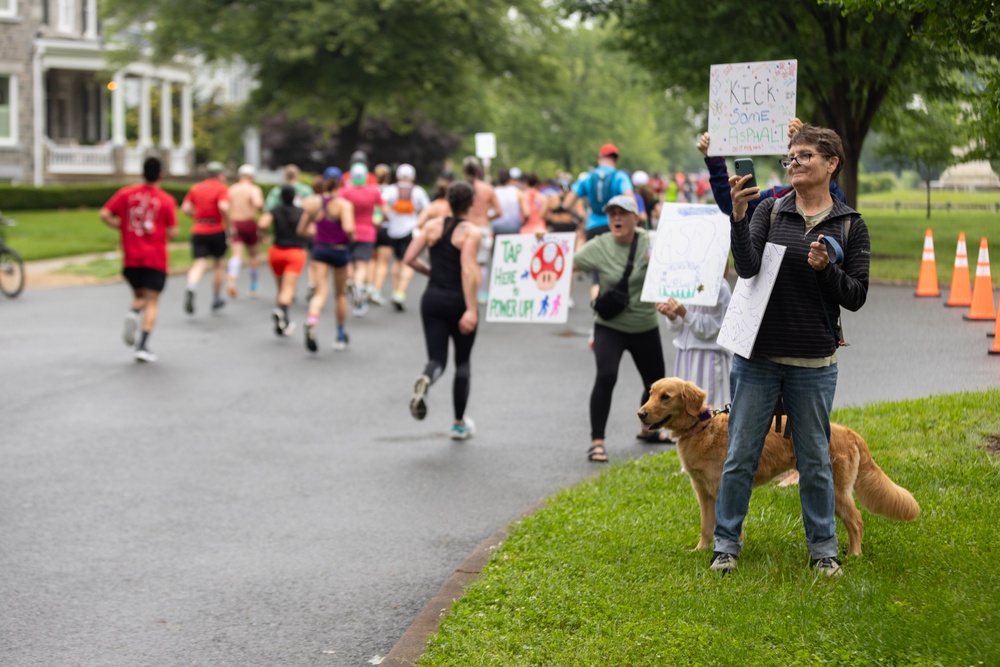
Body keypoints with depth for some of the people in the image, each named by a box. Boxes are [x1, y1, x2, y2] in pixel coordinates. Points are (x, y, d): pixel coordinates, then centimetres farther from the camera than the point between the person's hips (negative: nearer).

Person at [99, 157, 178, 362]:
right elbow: (172, 233, -5)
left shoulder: (126, 194, 3)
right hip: (155, 258, -3)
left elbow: (105, 215, -2)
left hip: (131, 257, 3)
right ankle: (143, 345, -13)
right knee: (152, 301, -1)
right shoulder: (167, 200, -3)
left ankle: (133, 314, -13)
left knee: (139, 296, 20)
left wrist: (123, 227, 11)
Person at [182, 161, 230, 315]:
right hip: (216, 231, -3)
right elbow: (223, 207, -22)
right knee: (218, 263, 16)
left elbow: (185, 209, 3)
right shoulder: (221, 189, -4)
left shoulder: (195, 188, 10)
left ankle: (190, 289, -35)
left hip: (198, 231, 3)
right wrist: (229, 225, -10)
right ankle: (216, 298, 24)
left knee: (199, 263, -5)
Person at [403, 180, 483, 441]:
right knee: (463, 361, 15)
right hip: (459, 301, -3)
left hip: (432, 299, 3)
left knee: (437, 358, 4)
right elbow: (468, 270, -21)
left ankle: (425, 380, -34)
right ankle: (459, 424, 21)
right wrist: (471, 310, -25)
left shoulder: (433, 225, 4)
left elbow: (409, 259, 2)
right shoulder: (472, 231, -10)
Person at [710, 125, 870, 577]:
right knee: (741, 456, 5)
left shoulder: (850, 226, 2)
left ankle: (823, 548, 22)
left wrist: (825, 269, -16)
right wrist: (738, 216, -23)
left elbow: (856, 296, 0)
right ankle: (726, 544, 17)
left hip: (814, 363, 0)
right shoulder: (770, 210, 1)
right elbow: (747, 268, -12)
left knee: (815, 461, 9)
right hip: (758, 357, 0)